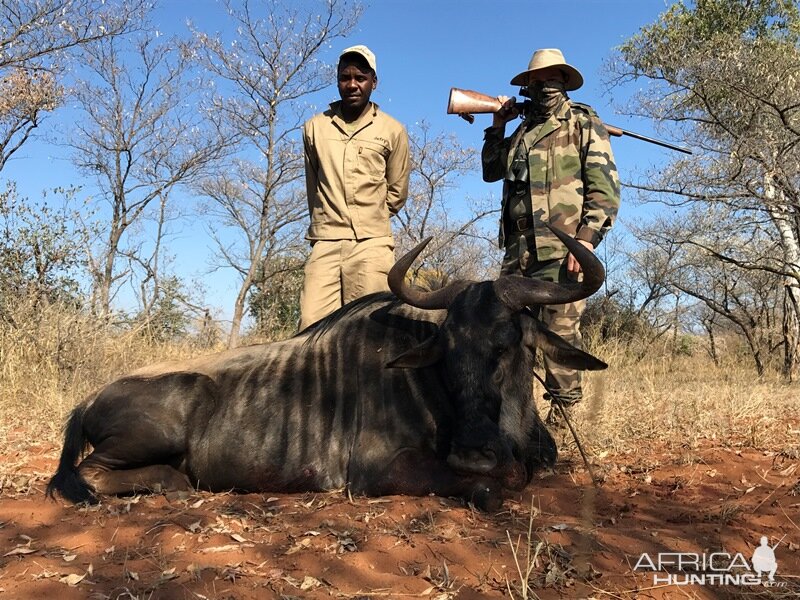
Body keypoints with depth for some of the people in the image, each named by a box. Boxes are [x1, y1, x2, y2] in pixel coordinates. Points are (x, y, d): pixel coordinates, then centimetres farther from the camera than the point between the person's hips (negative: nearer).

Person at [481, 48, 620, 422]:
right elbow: (491, 171, 31)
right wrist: (497, 126, 22)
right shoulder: (523, 130, 23)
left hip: (560, 250, -5)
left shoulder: (585, 124, 6)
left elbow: (605, 189, -3)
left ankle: (564, 412, 5)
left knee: (560, 331, -5)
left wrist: (587, 238, -15)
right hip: (518, 250, 6)